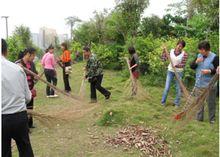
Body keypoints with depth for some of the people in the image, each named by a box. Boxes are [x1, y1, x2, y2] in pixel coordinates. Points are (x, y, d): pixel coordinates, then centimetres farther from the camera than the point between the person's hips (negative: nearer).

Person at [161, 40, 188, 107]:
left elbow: (183, 64, -14)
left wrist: (176, 65, -29)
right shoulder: (171, 51, -2)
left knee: (178, 88, 7)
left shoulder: (184, 54, -13)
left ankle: (176, 103, 23)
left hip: (179, 72, -2)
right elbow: (164, 59, -3)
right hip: (170, 71, 2)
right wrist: (164, 51, -11)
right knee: (167, 88, 4)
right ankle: (163, 101, 20)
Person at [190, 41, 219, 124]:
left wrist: (209, 71, -25)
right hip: (199, 85, 5)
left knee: (211, 103, 6)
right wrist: (196, 62, -11)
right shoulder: (199, 56, 6)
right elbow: (191, 66, 8)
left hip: (209, 85, -5)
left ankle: (212, 119, 21)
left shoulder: (214, 57, -10)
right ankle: (199, 117, 27)